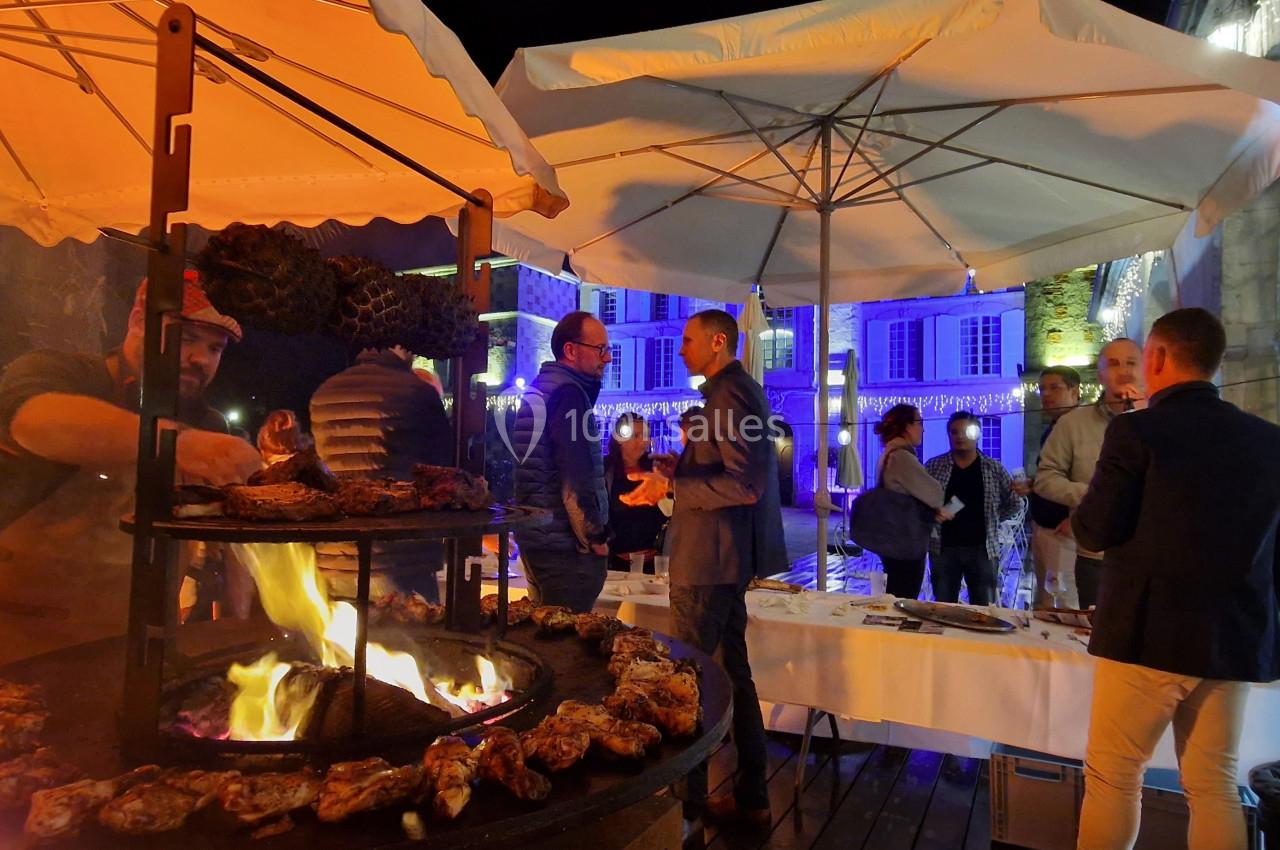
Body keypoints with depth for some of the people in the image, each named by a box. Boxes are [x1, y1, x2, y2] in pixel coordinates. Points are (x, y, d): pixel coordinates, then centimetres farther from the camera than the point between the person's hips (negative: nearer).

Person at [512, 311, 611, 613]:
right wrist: (595, 536, -12)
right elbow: (577, 478, -22)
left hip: (536, 536, 10)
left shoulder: (538, 389, 15)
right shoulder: (568, 393, -16)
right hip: (566, 543, -10)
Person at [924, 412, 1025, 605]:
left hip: (983, 548, 0)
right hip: (943, 547, 0)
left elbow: (1015, 505, 10)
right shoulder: (933, 466, 3)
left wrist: (990, 520, 3)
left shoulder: (994, 469, 4)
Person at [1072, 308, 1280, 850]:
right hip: (1236, 639, 6)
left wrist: (1084, 511, 8)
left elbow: (1093, 532, -12)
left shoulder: (1137, 431, -13)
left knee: (1113, 778, 7)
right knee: (1214, 786, 16)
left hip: (1149, 633, -5)